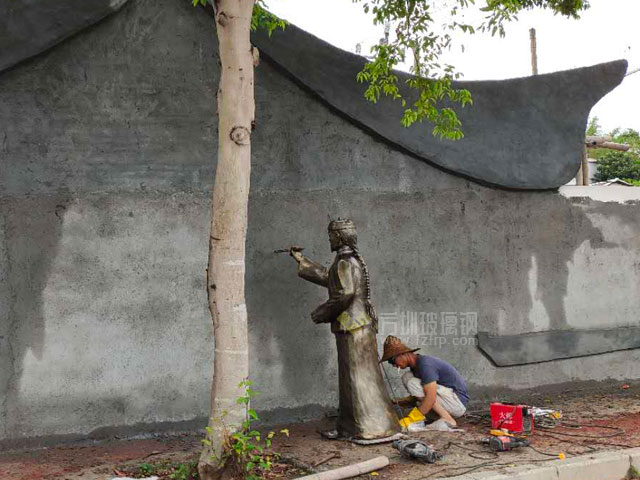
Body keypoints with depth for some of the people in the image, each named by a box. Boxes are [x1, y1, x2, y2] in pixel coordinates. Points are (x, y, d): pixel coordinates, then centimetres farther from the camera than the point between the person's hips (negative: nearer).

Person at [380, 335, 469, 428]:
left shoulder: (425, 364, -21)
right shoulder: (415, 365, 10)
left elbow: (431, 398, -30)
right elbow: (420, 396, 20)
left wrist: (410, 420, -24)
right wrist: (399, 402, 8)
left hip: (458, 400, -10)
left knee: (413, 384, -20)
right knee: (407, 376, 4)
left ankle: (447, 419, -15)